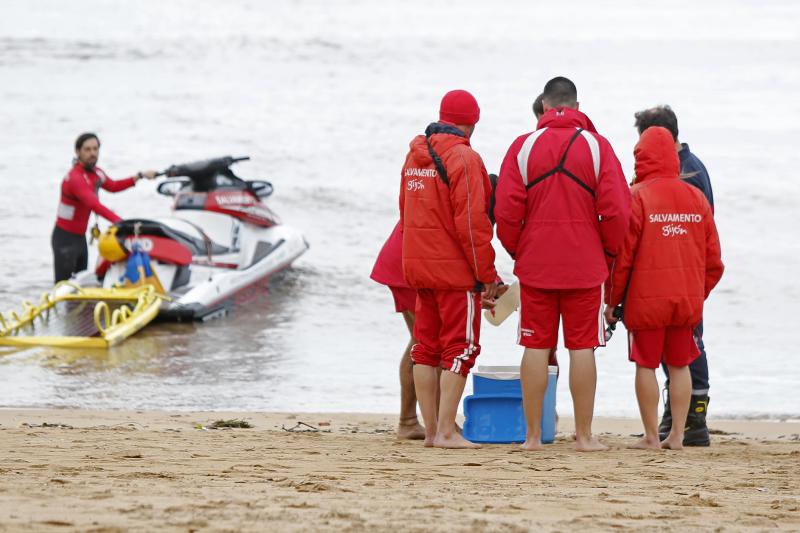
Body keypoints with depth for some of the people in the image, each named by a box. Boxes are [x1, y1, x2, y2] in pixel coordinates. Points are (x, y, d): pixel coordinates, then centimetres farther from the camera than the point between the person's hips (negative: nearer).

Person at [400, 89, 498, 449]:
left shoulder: (415, 155, 13)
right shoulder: (463, 158, -14)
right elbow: (471, 221, -17)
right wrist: (487, 273, -12)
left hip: (418, 267, 8)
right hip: (455, 269, -8)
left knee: (427, 346, 10)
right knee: (460, 347, -4)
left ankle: (430, 429, 11)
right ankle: (446, 432, -8)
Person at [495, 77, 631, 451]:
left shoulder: (523, 147, -1)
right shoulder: (597, 146, -2)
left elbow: (506, 211, -4)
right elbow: (616, 210, -6)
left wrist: (517, 251, 10)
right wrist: (607, 252, 9)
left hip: (534, 264, 1)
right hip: (585, 266, -1)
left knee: (536, 347, 4)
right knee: (582, 347, 2)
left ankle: (533, 435, 5)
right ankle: (584, 436, 3)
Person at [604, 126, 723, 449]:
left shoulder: (637, 197, -8)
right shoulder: (696, 198, 8)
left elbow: (622, 254, -8)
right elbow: (713, 259, 10)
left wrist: (612, 300, 1)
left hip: (646, 299, -4)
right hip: (688, 300, 4)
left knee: (646, 364, 2)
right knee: (679, 365, 11)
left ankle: (651, 436, 2)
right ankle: (677, 435, 9)